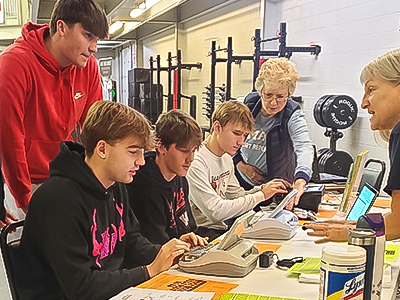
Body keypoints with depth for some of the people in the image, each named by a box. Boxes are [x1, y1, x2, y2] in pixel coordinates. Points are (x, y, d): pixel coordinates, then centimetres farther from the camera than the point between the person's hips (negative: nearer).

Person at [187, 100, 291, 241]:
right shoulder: (195, 162, -20)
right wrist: (260, 195, -19)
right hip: (201, 233, -8)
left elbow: (237, 196, 18)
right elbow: (215, 211, -24)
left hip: (220, 229, 9)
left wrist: (263, 189, -1)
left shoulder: (226, 158, 12)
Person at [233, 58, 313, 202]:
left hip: (275, 187, -2)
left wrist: (300, 181, -51)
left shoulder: (293, 116, -14)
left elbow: (304, 147, -32)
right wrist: (241, 165, -5)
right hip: (241, 181, 2)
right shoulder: (247, 104, -5)